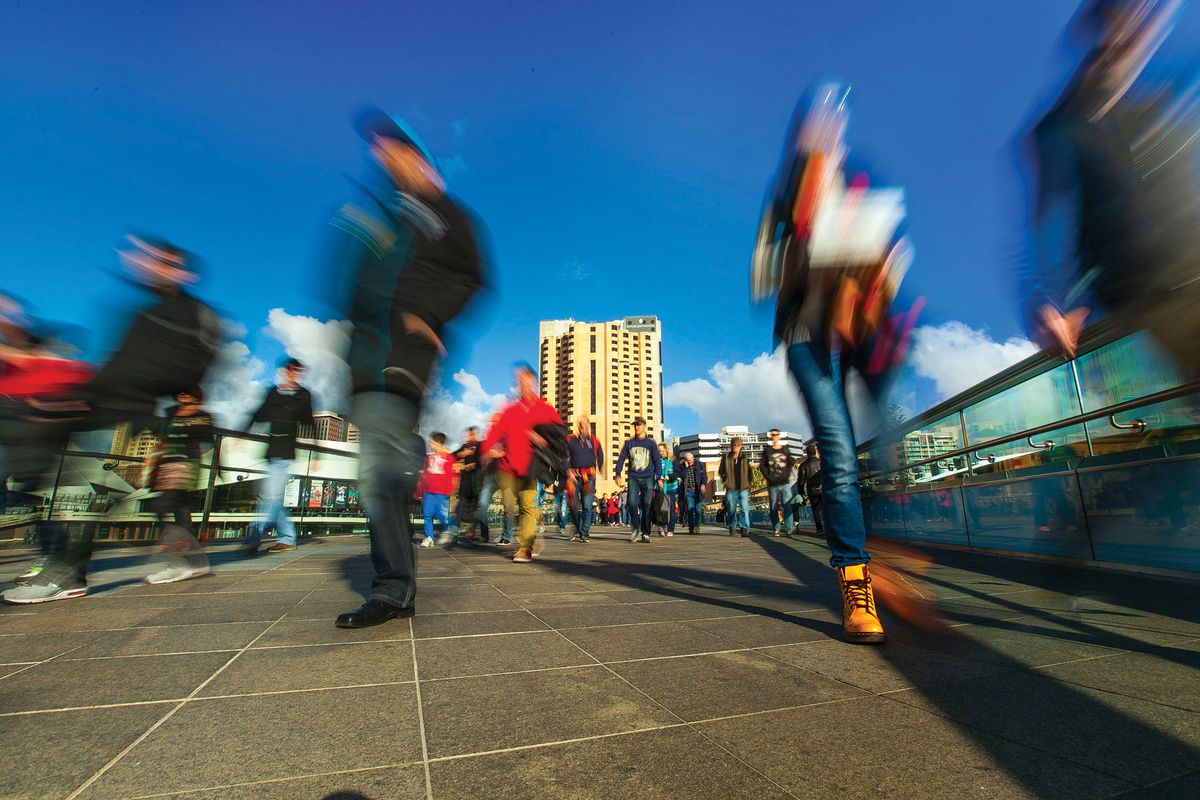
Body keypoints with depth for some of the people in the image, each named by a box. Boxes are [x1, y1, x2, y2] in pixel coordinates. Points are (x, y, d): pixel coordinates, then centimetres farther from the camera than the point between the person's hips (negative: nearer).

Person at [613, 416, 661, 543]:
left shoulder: (651, 443, 4)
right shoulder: (629, 442, 9)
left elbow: (657, 461, 5)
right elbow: (621, 458, 11)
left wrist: (659, 478, -2)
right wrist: (617, 473, 1)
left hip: (648, 479, -1)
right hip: (633, 478, 1)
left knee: (646, 505, -1)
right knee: (632, 503, -10)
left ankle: (645, 533, 9)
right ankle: (635, 528, 10)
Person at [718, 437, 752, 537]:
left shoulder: (745, 457, 8)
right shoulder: (726, 457, 4)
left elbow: (749, 471, 13)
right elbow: (720, 471, 11)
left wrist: (748, 482, 5)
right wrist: (726, 481, 4)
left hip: (744, 488, 0)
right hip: (731, 488, 0)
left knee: (745, 509, -10)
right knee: (731, 509, 7)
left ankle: (744, 529, -6)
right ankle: (732, 528, 23)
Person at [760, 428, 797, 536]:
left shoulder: (786, 449, 9)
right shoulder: (767, 450, 8)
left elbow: (792, 463, 5)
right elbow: (762, 466, 7)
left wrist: (787, 475, -7)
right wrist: (768, 477, -4)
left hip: (785, 483, 0)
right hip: (772, 484, 0)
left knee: (787, 507, -6)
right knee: (774, 508, 3)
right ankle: (776, 529, 9)